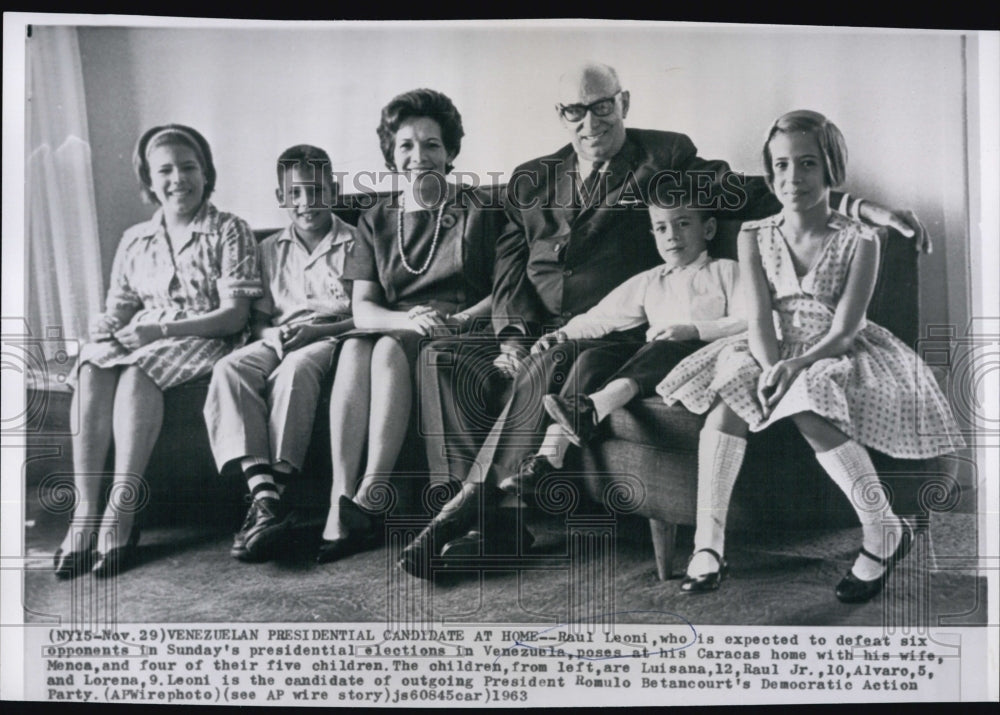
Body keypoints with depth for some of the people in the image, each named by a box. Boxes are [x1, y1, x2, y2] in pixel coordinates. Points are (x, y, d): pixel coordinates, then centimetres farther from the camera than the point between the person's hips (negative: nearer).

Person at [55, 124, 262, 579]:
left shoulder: (230, 232, 3)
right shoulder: (135, 240, 19)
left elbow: (234, 315, -7)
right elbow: (118, 308, 16)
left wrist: (162, 329, -19)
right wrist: (102, 330, -10)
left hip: (204, 339, -4)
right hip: (140, 342, 4)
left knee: (138, 370, -36)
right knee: (93, 368, -30)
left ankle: (120, 513, -38)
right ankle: (85, 511, -34)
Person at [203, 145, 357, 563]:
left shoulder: (355, 243, 9)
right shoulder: (270, 250, 21)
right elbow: (258, 316, 17)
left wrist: (316, 330, -15)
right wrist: (270, 334, -8)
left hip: (332, 337, -4)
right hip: (279, 339, 4)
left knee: (295, 369, -39)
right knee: (228, 370, -30)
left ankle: (276, 490, -41)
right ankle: (262, 493, -43)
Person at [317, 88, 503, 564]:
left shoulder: (479, 212, 8)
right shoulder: (376, 221, 15)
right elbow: (362, 310, 4)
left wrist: (458, 319, -18)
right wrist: (409, 318, -17)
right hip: (395, 329, 3)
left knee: (389, 349, -34)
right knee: (354, 348, -31)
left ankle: (367, 499, -37)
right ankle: (341, 500, -39)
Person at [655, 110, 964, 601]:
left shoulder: (859, 241, -6)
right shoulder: (755, 236, 4)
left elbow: (844, 330, -14)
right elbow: (759, 318, -8)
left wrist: (796, 366, -30)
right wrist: (771, 369, -26)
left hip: (838, 356, -3)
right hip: (778, 355, 3)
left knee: (809, 407, -35)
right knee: (730, 385, -29)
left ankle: (885, 532, -16)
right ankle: (707, 542, -29)